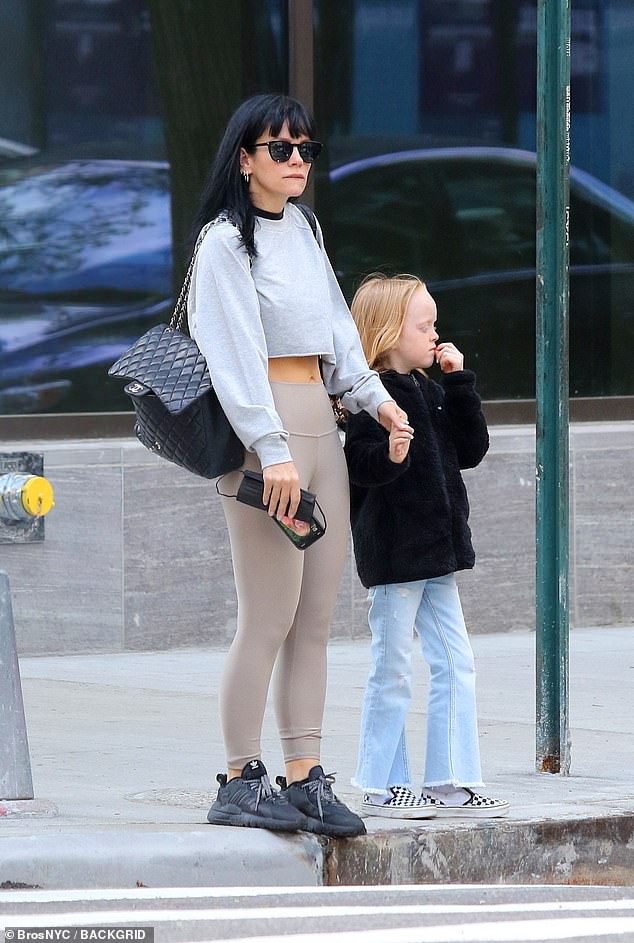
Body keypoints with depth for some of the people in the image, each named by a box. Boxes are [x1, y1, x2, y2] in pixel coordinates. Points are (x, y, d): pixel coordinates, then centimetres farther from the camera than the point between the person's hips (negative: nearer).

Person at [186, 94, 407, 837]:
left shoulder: (301, 230, 15)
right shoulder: (225, 241, -9)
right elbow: (236, 354, -15)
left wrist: (373, 396, 11)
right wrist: (271, 449, -22)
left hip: (320, 425, 8)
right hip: (263, 428, -8)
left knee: (316, 617, 6)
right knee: (269, 617, -8)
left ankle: (304, 778, 9)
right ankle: (239, 781, -3)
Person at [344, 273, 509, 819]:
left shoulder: (432, 391, 13)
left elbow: (471, 450, 8)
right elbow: (360, 463, -22)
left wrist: (461, 384, 2)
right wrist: (389, 455, -42)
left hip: (436, 551, 8)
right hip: (394, 553, -8)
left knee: (456, 664, 8)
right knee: (393, 672, 0)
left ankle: (450, 783, 13)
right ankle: (381, 788, 9)